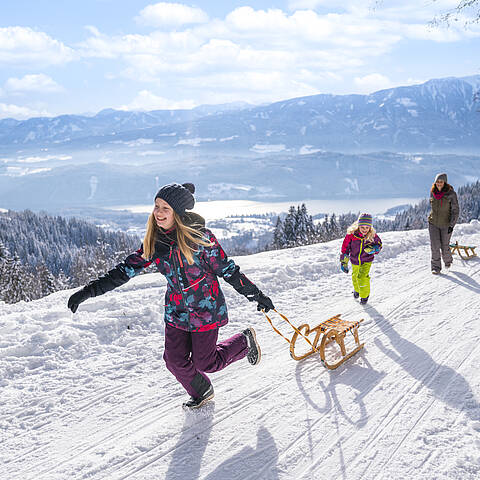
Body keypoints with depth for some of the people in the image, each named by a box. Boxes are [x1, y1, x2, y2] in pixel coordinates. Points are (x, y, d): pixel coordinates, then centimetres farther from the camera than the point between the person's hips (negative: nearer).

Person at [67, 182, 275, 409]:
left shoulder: (199, 236, -19)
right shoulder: (154, 241, -3)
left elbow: (227, 269, -11)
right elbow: (127, 269, -1)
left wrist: (256, 295, -6)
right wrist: (89, 290, -5)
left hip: (205, 309, -5)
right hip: (176, 311, 5)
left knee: (205, 363, 2)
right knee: (175, 361, 4)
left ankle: (245, 341, 28)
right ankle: (201, 392, 35)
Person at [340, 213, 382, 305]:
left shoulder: (372, 235, -22)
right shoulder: (351, 234, -24)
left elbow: (379, 245, -3)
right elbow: (345, 247, -12)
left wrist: (373, 248, -27)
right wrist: (344, 262, -9)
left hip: (367, 260, -2)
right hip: (355, 260, 2)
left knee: (363, 277, -18)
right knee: (355, 277, 23)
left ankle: (365, 296, 7)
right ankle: (357, 290, 55)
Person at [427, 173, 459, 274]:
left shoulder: (451, 194, -13)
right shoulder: (432, 193, 0)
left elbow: (455, 210, -11)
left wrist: (452, 225, -15)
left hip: (446, 224, -3)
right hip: (433, 224, 3)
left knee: (445, 246, 9)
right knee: (435, 246, -6)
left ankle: (448, 261, 38)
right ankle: (436, 267, 3)